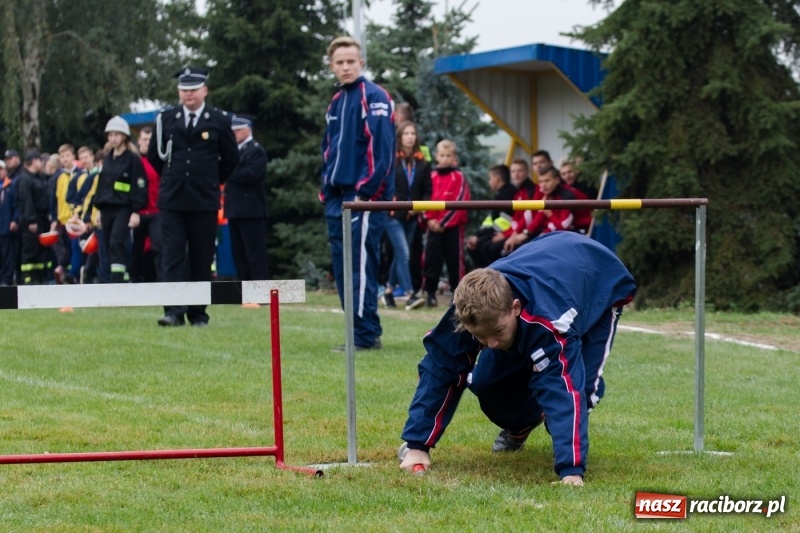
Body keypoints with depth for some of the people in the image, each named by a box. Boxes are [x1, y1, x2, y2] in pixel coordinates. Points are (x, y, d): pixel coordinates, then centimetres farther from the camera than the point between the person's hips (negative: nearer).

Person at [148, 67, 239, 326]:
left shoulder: (219, 120, 3)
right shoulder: (166, 118, 6)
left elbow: (231, 158, 10)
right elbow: (154, 154, 17)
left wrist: (211, 181, 11)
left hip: (204, 201, -1)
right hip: (171, 200, 1)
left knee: (202, 259, 3)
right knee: (173, 256, -7)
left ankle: (198, 313, 10)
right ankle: (174, 311, -10)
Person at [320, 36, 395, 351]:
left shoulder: (374, 97, -6)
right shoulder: (335, 103, 18)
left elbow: (381, 149, -14)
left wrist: (365, 191, -18)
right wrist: (327, 189, 16)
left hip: (364, 196, -8)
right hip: (338, 197, 8)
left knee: (361, 264, -10)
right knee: (342, 266, 7)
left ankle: (365, 335, -7)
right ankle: (364, 332, 13)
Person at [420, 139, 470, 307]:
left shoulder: (459, 177, -3)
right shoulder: (432, 177, 9)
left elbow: (459, 202, -9)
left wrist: (443, 223, -12)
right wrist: (429, 219, -6)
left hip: (453, 226, -3)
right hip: (434, 226, 4)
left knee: (455, 259, 1)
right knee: (432, 259, 4)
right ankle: (430, 293, 10)